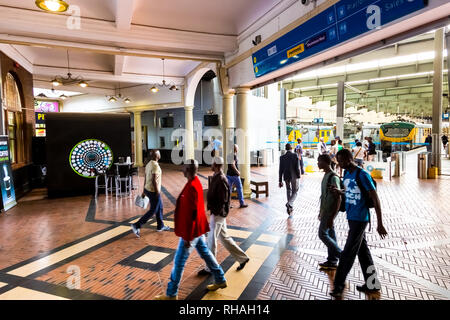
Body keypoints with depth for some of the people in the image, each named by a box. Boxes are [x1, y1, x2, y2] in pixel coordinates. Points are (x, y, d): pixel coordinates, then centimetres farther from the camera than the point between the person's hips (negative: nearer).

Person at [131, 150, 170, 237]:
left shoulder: (148, 164, 8)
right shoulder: (155, 165, -20)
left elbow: (145, 179, 13)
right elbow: (154, 180, -24)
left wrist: (144, 191, 19)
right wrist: (157, 192, -19)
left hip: (147, 189, 10)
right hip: (153, 191, -10)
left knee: (160, 207, 20)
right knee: (152, 211, 1)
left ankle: (160, 226, 31)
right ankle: (137, 225, 0)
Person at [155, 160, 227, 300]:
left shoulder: (191, 187, -26)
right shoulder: (196, 182, 4)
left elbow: (191, 214, -26)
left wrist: (187, 237, -20)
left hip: (191, 231, -10)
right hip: (198, 229, 10)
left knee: (179, 262, 4)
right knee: (205, 253, 21)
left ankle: (171, 294, 20)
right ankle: (220, 280, 35)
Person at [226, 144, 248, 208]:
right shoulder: (234, 156, -15)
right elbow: (232, 164, -26)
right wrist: (237, 171, -17)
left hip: (229, 174, 8)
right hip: (235, 175, -7)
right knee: (239, 189, 5)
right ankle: (242, 203, 14)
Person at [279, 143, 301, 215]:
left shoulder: (282, 157, -3)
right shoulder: (295, 155, -11)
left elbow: (281, 170, -2)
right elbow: (297, 167, -14)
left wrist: (280, 181, 3)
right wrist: (299, 175, 2)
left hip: (286, 177, 3)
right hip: (294, 176, -3)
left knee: (288, 190, 21)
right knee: (294, 192, 9)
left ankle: (290, 207, 27)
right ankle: (290, 204, -14)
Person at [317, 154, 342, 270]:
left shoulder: (333, 177, -20)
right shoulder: (326, 175, 9)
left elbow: (338, 199, -22)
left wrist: (331, 217, -22)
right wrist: (321, 212, 21)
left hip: (330, 211, -9)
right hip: (325, 210, 9)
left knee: (322, 234, -2)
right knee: (330, 235, 13)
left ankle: (343, 256, 10)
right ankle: (332, 261, 22)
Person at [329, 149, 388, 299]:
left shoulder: (362, 175, -17)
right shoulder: (346, 174, 8)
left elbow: (375, 199, -17)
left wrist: (380, 224, -17)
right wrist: (338, 191, 3)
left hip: (360, 219, -8)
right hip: (352, 218, 8)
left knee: (348, 253, -2)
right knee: (363, 251, 15)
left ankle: (338, 285, 11)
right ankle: (372, 284, 28)